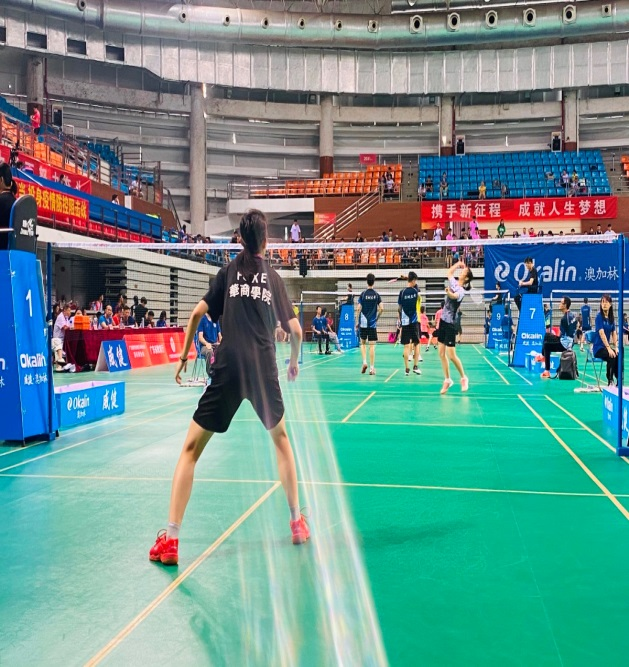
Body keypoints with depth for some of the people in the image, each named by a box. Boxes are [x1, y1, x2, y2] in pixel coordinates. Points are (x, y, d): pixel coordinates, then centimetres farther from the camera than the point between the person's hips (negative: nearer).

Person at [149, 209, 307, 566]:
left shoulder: (229, 270, 9)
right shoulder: (274, 277, 13)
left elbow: (197, 314, 1)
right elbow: (296, 330, 11)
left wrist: (184, 356, 12)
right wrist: (295, 362, 29)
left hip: (228, 367, -2)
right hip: (265, 368, 2)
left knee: (191, 448, 7)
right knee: (280, 437, 26)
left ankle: (170, 538, 0)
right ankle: (298, 522, 29)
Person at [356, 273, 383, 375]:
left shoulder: (363, 294, -2)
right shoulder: (377, 295, 0)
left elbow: (358, 309, -5)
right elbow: (381, 308, -6)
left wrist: (357, 321, 2)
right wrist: (377, 317, 10)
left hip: (363, 323, 0)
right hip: (373, 323, 0)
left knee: (363, 343, 16)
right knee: (372, 345, 0)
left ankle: (364, 362, 0)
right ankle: (372, 368, 0)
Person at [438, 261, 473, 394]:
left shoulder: (461, 290, -15)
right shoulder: (454, 283, 6)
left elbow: (454, 296, -38)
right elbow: (449, 272, 26)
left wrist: (449, 293, -58)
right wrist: (458, 263, 19)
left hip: (450, 324, -8)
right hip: (443, 320, 8)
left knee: (451, 355, -8)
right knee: (441, 353, 6)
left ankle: (463, 378, 12)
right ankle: (447, 380, 15)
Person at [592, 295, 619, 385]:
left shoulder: (611, 318, 10)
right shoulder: (599, 316, -9)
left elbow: (614, 333, 8)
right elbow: (601, 333, -18)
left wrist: (616, 347, -6)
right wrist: (609, 348, -25)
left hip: (606, 346, 6)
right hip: (598, 348, -6)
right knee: (612, 356, -31)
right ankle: (610, 381, -20)